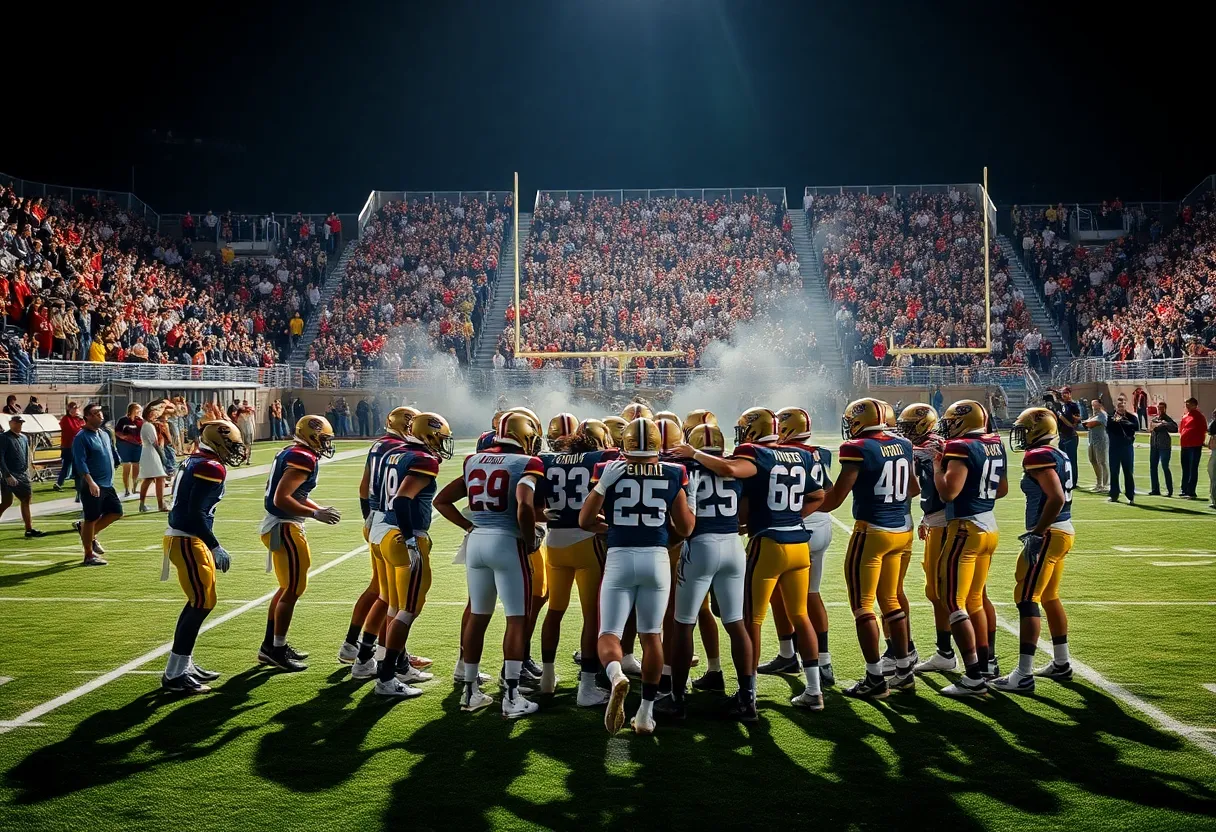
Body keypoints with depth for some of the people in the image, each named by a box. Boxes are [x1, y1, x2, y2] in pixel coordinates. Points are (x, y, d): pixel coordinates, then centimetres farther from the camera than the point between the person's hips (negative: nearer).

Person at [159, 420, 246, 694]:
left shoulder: (193, 461, 14)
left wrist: (210, 547, 21)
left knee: (199, 602, 17)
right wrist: (215, 548, -15)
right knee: (202, 604, -7)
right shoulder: (212, 468, -15)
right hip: (187, 541, -10)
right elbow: (196, 514, -21)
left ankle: (183, 665, 25)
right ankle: (174, 675, -4)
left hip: (182, 537, 10)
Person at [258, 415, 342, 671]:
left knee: (288, 587, 20)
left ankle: (270, 645, 27)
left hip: (277, 525, 11)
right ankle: (277, 651, 6)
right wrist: (315, 514, -21)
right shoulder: (303, 459, -18)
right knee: (293, 590, -2)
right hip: (284, 528, -11)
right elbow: (281, 499, -24)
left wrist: (319, 508, 13)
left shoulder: (290, 453, 13)